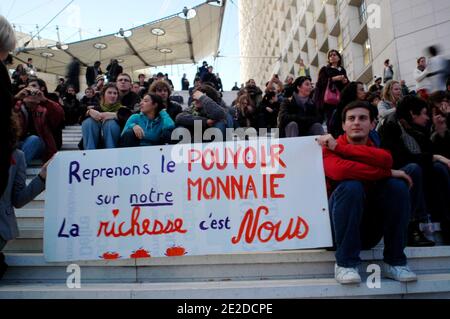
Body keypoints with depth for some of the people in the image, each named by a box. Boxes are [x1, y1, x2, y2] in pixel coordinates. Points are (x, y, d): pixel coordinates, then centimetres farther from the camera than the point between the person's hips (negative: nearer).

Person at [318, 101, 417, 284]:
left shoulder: (377, 149, 5)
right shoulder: (330, 148, -6)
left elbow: (386, 160, -22)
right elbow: (340, 171, -31)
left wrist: (339, 147, -23)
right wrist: (387, 173, -22)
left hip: (370, 230, 4)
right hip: (340, 225, -4)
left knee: (398, 185, -15)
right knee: (351, 186, -29)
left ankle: (394, 262, -9)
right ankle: (345, 264, -21)